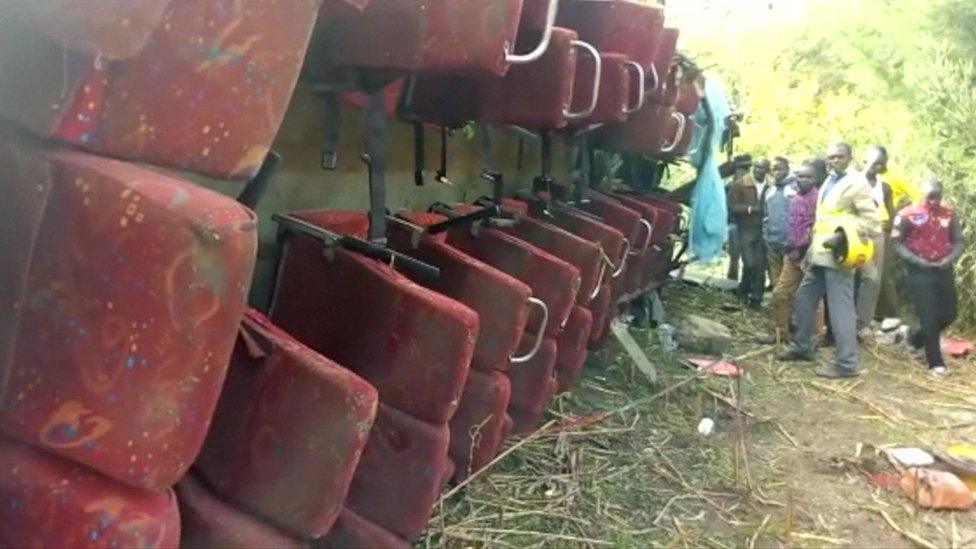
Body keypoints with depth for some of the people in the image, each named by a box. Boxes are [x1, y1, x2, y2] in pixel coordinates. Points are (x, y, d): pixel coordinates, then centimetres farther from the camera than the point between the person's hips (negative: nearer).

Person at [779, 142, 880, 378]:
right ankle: (802, 346, 31)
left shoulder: (857, 183, -9)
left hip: (838, 254, -9)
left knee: (840, 308, -8)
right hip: (819, 253, 9)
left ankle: (847, 363, -4)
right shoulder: (829, 181, 16)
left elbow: (871, 220, -15)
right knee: (803, 298, 17)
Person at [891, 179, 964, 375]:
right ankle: (935, 362, 8)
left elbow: (958, 240, 9)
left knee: (949, 314, 10)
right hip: (920, 271, -4)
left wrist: (950, 258, -9)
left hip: (943, 270, 4)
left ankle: (917, 338, 35)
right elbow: (896, 242, -5)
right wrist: (916, 260, -15)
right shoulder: (909, 215, -9)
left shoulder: (949, 213, 2)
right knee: (929, 317, -3)